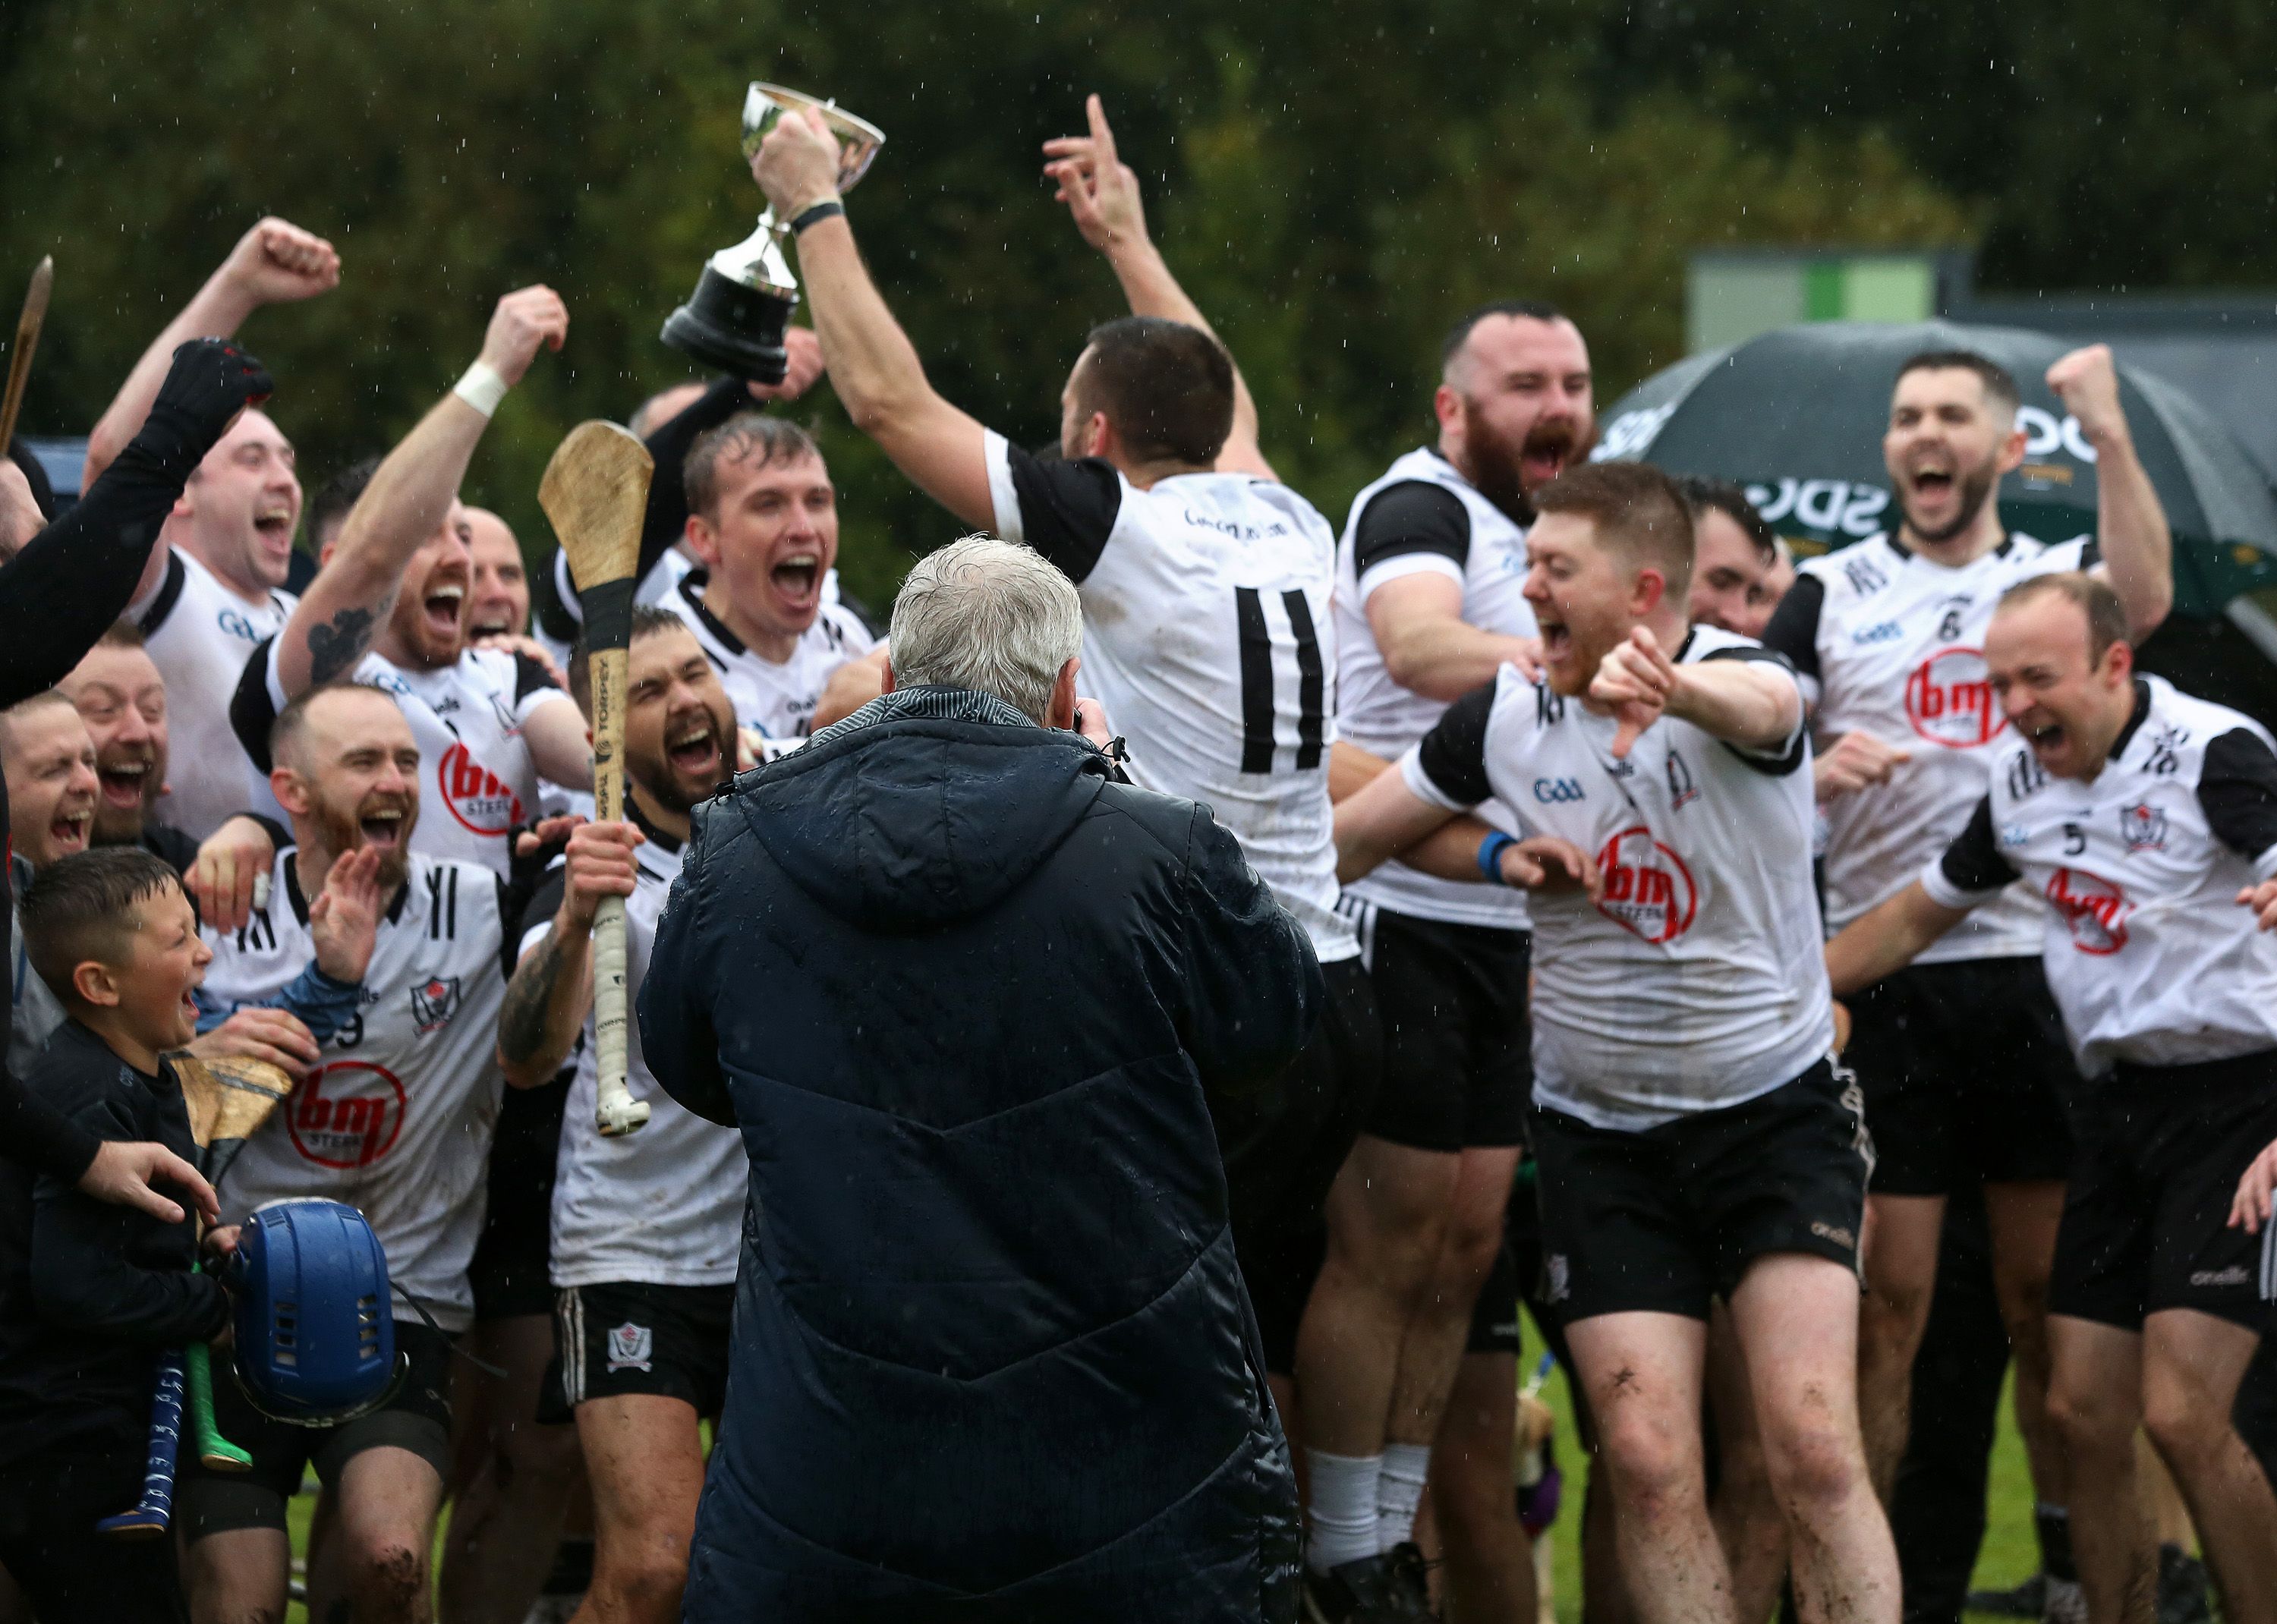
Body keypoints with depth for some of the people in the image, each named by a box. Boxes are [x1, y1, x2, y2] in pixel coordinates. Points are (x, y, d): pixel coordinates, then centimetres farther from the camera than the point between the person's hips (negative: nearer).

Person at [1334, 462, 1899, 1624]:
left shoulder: (1738, 676, -15)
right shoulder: (1505, 717, -2)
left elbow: (1759, 706, -44)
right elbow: (1347, 838, 13)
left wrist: (1672, 687, -64)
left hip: (1775, 1106, -3)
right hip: (1598, 1128, 3)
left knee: (1813, 1450, -15)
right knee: (1647, 1465, -8)